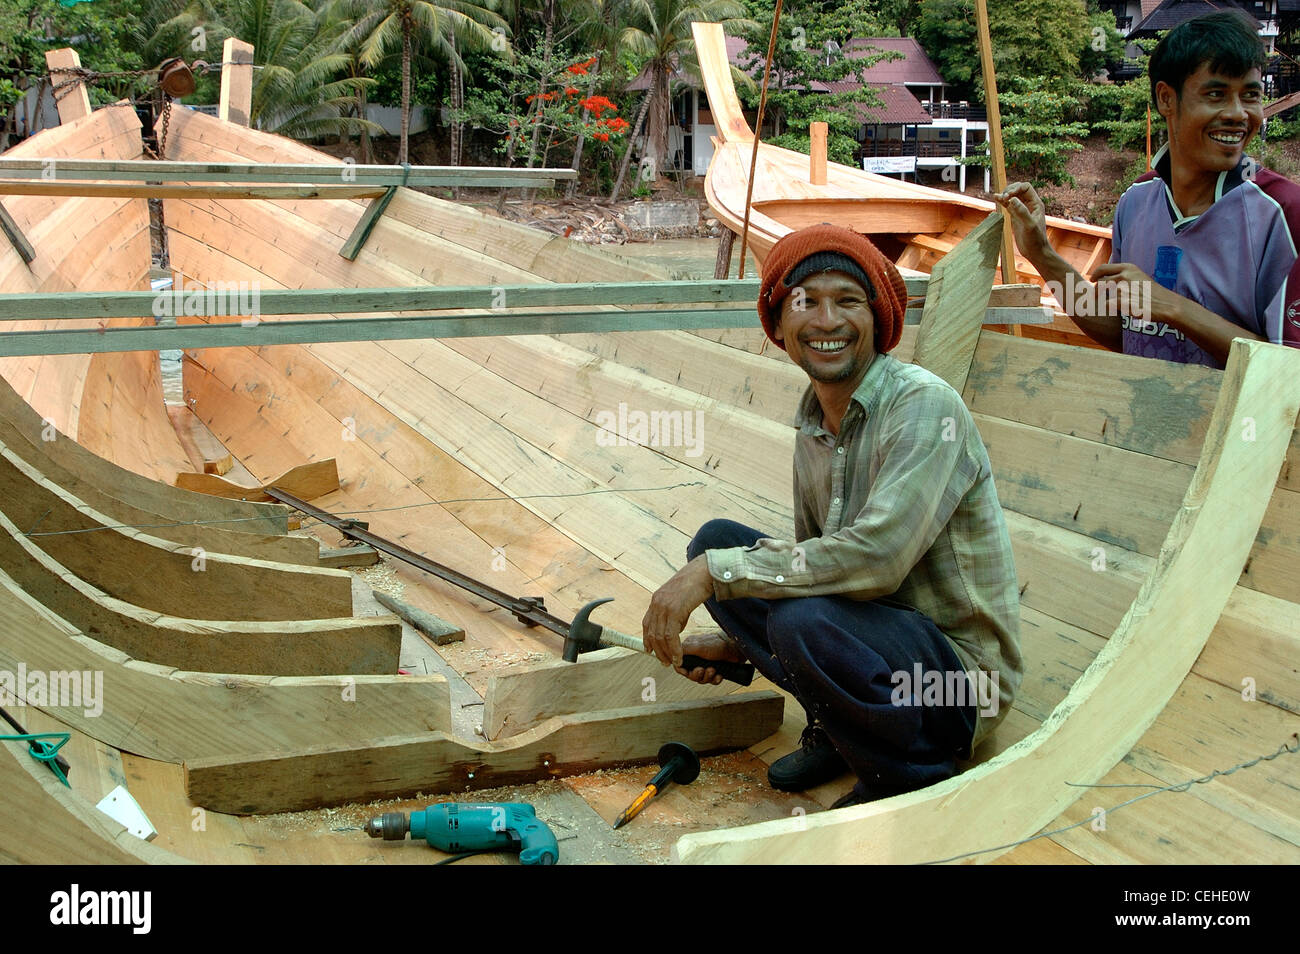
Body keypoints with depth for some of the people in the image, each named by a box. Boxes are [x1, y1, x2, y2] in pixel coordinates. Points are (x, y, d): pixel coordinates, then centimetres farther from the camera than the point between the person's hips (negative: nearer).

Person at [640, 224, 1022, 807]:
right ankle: (834, 734, 8)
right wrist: (734, 643, 14)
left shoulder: (926, 408, -20)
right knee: (715, 540, -2)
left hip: (961, 676, -7)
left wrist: (715, 572, -27)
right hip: (876, 635, 8)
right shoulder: (812, 421, 5)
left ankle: (914, 775, -6)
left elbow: (875, 555, -32)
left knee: (806, 619, -34)